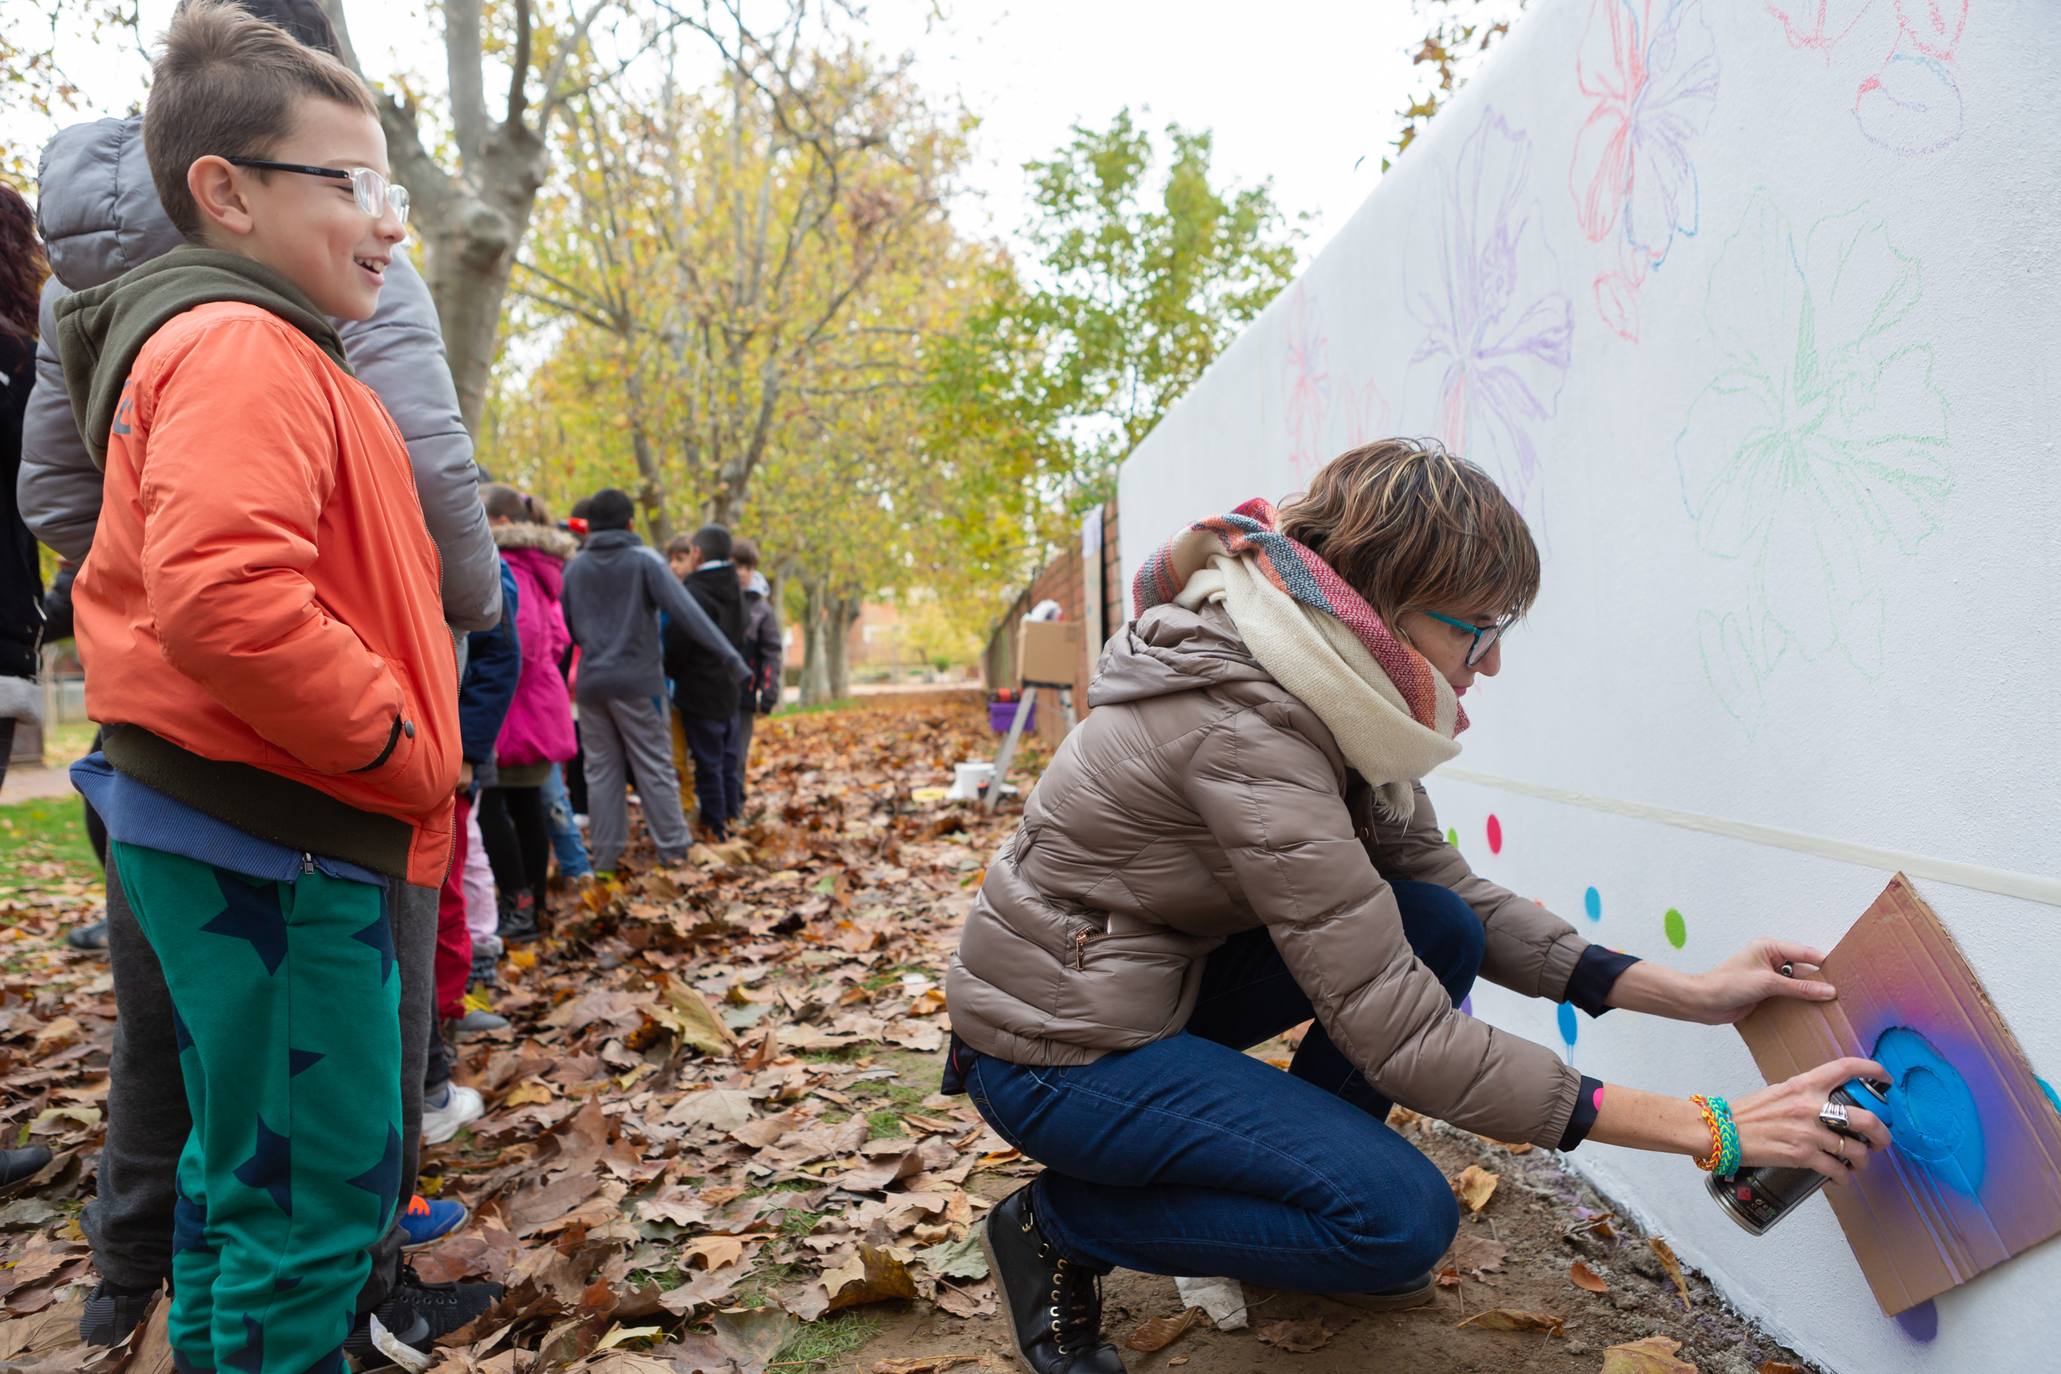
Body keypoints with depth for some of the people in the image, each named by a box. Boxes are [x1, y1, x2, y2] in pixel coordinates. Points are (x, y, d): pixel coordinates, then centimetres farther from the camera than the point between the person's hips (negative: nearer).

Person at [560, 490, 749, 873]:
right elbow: (685, 612, -13)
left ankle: (605, 857, 10)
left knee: (601, 771, 9)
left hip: (591, 683, 4)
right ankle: (673, 849, 4)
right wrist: (729, 656, -15)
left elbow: (564, 627, 14)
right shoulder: (644, 560, -4)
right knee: (655, 767, 3)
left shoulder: (574, 568, 9)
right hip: (636, 681, -3)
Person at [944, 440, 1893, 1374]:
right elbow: (1403, 1035, -29)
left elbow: (1451, 889, 3)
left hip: (1164, 979, 9)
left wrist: (1686, 994, -7)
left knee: (1440, 930, -2)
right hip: (1057, 1048, -8)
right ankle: (1059, 1223, 0)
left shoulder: (1324, 693, -3)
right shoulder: (1243, 726, -31)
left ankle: (1286, 1175, 15)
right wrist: (1707, 1132, -25)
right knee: (1404, 1219, -16)